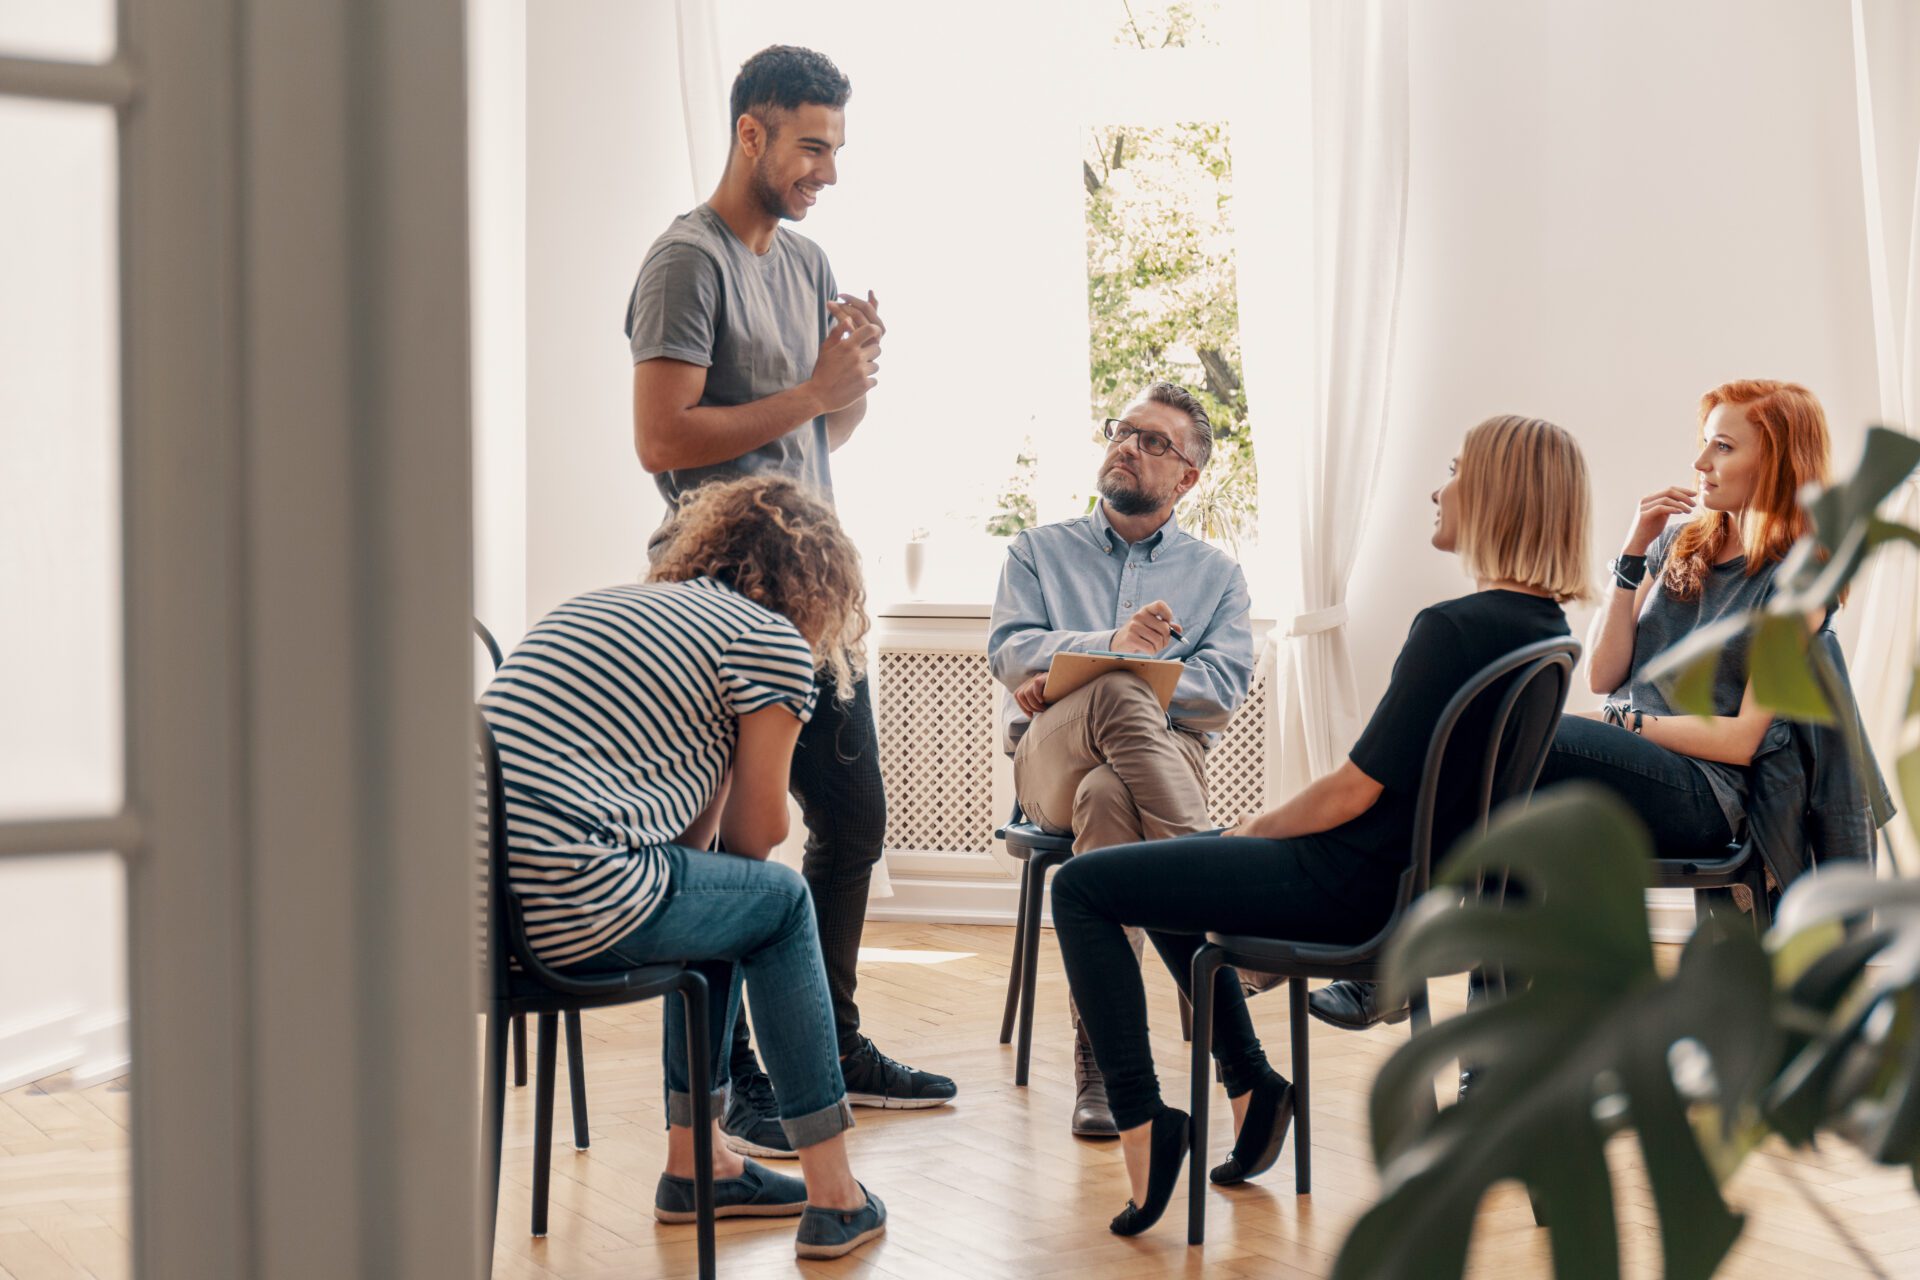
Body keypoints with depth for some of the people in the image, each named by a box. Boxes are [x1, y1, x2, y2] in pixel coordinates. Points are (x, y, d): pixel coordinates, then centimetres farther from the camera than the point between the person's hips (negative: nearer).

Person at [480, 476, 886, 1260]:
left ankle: (695, 1164, 36)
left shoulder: (612, 604, 28)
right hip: (564, 905, -8)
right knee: (781, 900, 17)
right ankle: (834, 1196, 21)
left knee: (718, 892, 29)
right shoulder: (773, 639, 3)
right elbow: (758, 836, 10)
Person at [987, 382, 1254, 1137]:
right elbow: (1009, 652, 3)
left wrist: (1078, 673, -10)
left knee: (1107, 796, -40)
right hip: (1050, 758, 0)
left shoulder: (1216, 573, 22)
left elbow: (1225, 685, 2)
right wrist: (1112, 649, -18)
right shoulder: (1039, 551, 24)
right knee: (1118, 696, -39)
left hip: (1167, 757, 1)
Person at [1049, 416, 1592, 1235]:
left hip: (1353, 889, -10)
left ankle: (1142, 1120, -4)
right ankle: (1249, 1083, 30)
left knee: (1082, 888, -3)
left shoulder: (1456, 629, -25)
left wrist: (1257, 827, -3)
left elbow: (1356, 790, -23)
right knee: (1170, 864, 29)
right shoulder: (1545, 628, 3)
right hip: (1417, 881, 10)